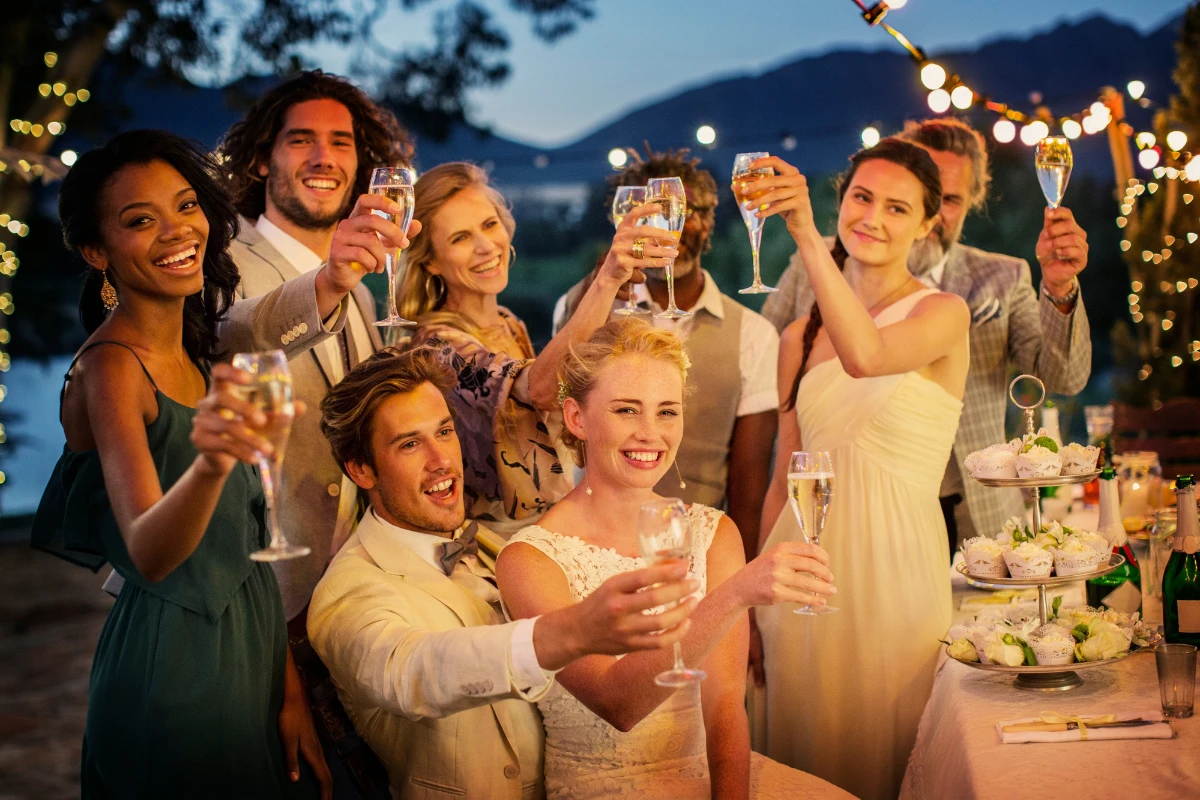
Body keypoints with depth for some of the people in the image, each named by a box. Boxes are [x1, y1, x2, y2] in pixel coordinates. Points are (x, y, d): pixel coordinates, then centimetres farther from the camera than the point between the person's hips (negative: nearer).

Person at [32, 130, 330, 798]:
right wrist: (209, 464, -53)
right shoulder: (109, 368, -18)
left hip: (250, 651, 8)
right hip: (177, 664, -8)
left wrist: (290, 690, 2)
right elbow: (148, 554, -34)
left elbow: (245, 541, 7)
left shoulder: (196, 354, 6)